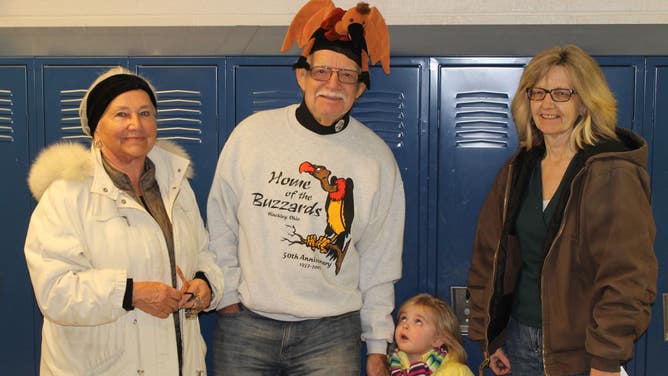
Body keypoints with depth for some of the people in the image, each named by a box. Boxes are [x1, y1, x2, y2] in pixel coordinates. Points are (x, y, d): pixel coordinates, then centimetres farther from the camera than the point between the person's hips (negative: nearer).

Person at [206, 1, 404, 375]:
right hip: (245, 325, 1)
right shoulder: (252, 133, -1)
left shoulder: (377, 157, 0)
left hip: (332, 332, 0)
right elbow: (220, 223, 7)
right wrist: (227, 293, 3)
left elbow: (380, 264, 4)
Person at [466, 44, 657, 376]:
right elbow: (487, 256, 11)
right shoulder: (517, 171, 7)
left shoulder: (613, 175, -13)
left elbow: (628, 277, -16)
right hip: (519, 340, 5)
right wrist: (488, 337, 6)